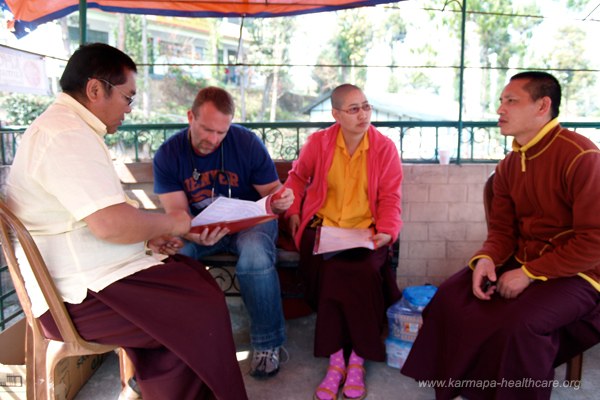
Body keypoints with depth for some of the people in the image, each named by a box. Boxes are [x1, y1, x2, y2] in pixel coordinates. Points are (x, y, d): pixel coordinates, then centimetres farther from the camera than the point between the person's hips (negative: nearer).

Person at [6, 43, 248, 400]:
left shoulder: (65, 127, 14)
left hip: (83, 276, 10)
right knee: (205, 309, -9)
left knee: (193, 275, 11)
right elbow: (111, 223, -30)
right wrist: (168, 224, -12)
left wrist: (149, 235, 6)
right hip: (79, 298, -10)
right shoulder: (67, 135, -20)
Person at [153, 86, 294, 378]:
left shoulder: (247, 143, -10)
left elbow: (271, 190, -4)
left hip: (248, 220, -1)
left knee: (255, 257, -35)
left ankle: (267, 343, -11)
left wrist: (280, 200, -31)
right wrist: (196, 235, -37)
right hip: (198, 226, 2)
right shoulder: (168, 154, -7)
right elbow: (177, 211, -14)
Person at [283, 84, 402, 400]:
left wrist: (387, 231, -15)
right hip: (322, 227, 1)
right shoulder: (318, 142, 4)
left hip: (366, 231, 0)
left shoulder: (385, 148, 1)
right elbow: (297, 176, 19)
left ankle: (355, 359, -13)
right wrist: (293, 211, 5)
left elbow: (389, 198, 2)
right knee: (333, 270, -31)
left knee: (360, 270, -32)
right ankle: (337, 357, -15)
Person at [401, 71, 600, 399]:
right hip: (521, 262, 7)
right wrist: (486, 258, -15)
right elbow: (501, 230, 7)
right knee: (451, 297, -8)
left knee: (518, 323, -31)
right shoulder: (508, 165, 6)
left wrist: (530, 274, -21)